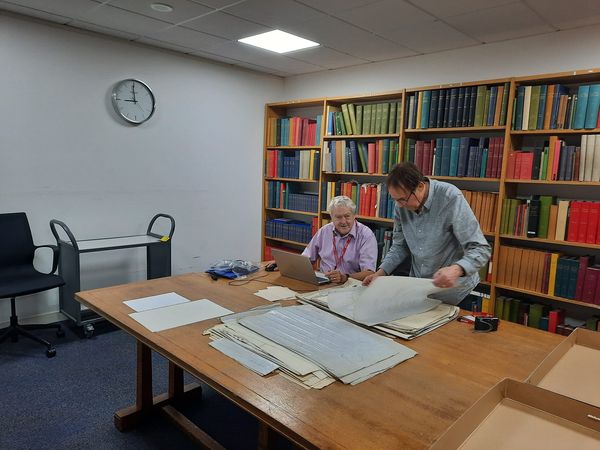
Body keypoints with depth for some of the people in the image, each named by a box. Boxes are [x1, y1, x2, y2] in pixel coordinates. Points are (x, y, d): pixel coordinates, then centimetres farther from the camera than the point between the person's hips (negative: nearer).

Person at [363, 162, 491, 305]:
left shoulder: (450, 198, -24)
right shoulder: (401, 206, -9)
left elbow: (481, 249, -26)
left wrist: (456, 270, -44)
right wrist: (381, 272, -8)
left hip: (454, 288, -4)